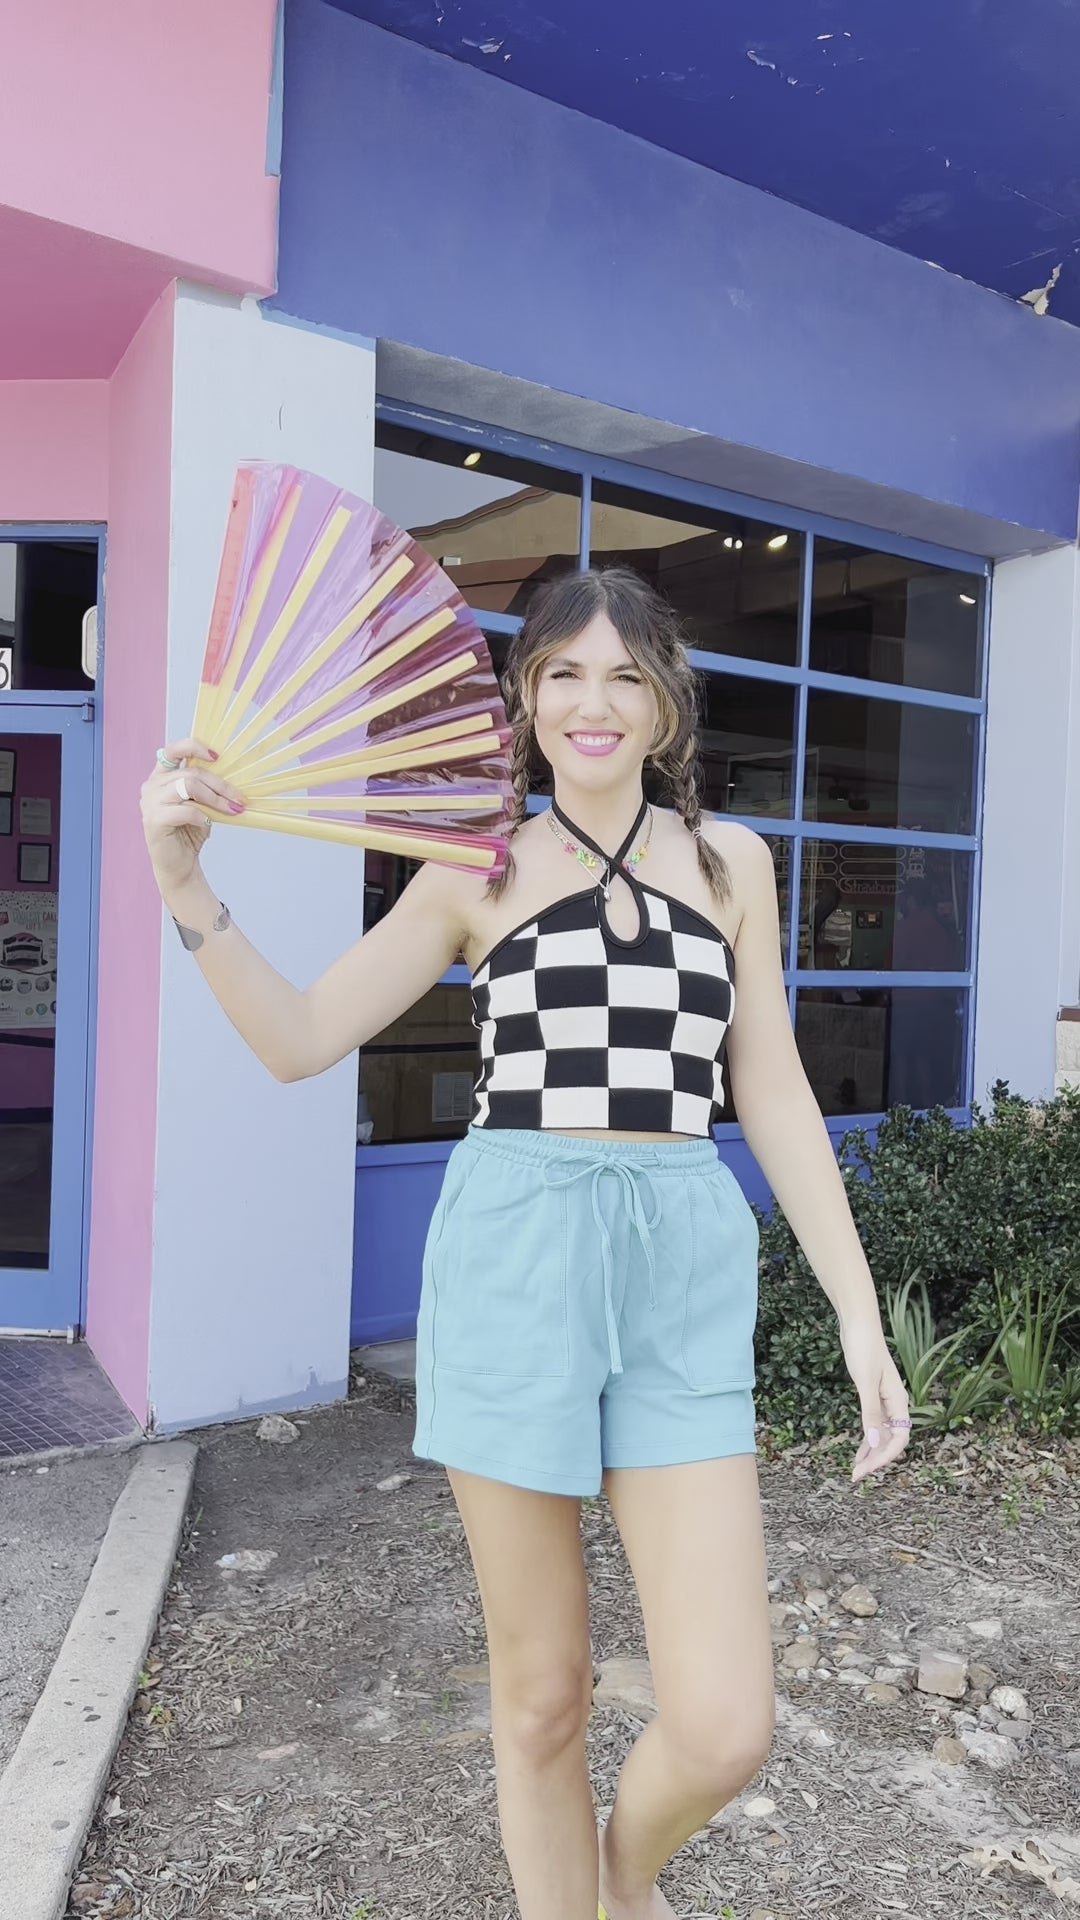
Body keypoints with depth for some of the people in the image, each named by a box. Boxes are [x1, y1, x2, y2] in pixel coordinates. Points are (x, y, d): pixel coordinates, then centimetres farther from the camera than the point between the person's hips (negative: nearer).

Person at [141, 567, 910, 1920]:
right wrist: (186, 885, -11)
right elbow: (298, 1040, 3)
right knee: (542, 1696, 11)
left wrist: (860, 1313, 6)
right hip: (515, 1258, -1)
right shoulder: (478, 869, 4)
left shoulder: (730, 859, 8)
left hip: (683, 1273, 1)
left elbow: (773, 1099, 9)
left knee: (723, 1732, 0)